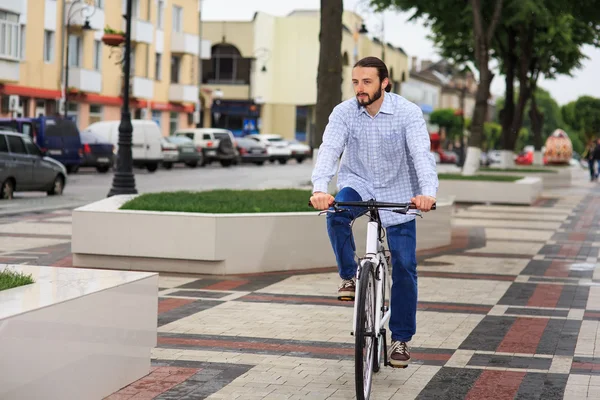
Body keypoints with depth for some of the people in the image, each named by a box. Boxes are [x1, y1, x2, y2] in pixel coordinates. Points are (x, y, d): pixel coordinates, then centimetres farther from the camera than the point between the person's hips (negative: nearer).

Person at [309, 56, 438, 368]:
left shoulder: (408, 112, -16)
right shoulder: (344, 112, -11)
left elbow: (422, 154, -27)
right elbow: (329, 150, -23)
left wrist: (428, 192, -46)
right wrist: (320, 188, -43)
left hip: (397, 193, -1)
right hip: (357, 183, 1)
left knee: (404, 267, -2)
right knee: (336, 215, -34)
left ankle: (401, 339, 12)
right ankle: (348, 277, -10)